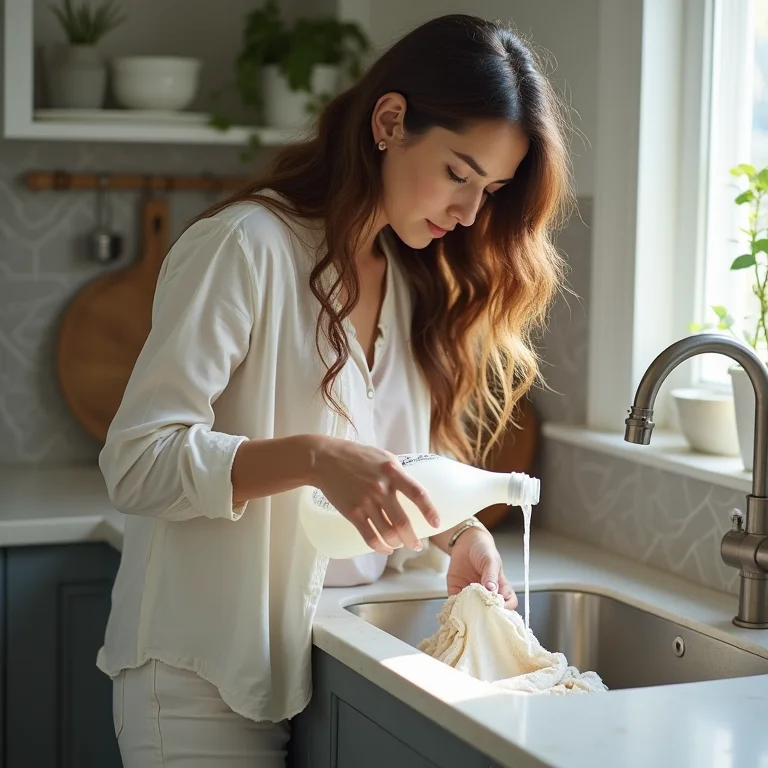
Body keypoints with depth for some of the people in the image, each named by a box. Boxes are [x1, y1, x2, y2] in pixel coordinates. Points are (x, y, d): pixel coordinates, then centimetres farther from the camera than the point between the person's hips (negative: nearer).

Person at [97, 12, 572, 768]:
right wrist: (314, 458, -33)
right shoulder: (248, 245, -15)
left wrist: (458, 534, -5)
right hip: (205, 678, -6)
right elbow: (135, 462, -20)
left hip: (324, 667, 7)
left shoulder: (416, 282, 9)